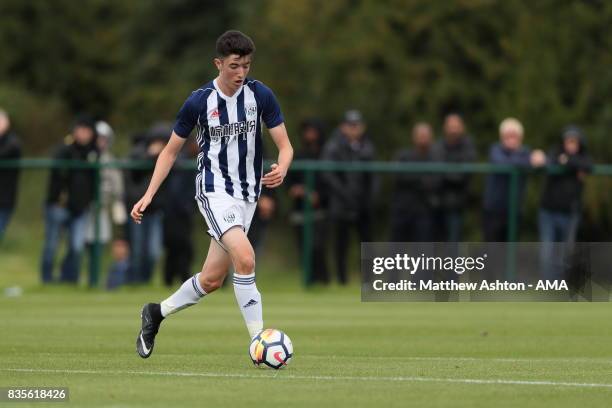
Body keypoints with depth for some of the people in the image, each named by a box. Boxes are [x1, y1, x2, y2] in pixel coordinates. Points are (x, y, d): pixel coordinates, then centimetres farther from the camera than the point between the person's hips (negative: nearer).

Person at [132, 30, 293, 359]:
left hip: (247, 194, 4)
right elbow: (171, 150, 2)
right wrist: (148, 195, -5)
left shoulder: (260, 95, -5)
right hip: (214, 191, -4)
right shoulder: (199, 101, -9)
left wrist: (281, 169, -27)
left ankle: (157, 313, 32)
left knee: (211, 280, 7)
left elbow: (285, 146, -3)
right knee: (245, 258, -26)